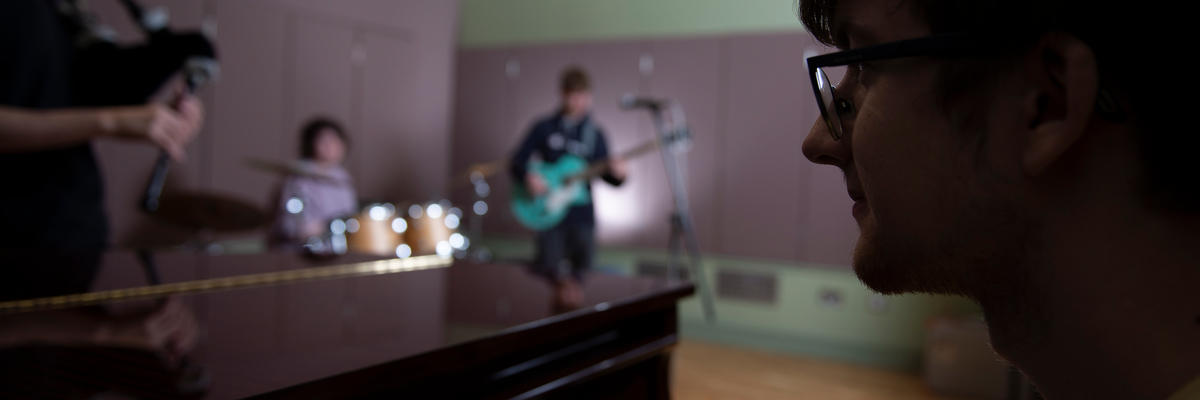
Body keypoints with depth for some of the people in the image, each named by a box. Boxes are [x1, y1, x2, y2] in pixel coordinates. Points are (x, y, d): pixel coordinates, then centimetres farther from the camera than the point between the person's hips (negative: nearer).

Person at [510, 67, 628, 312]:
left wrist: (617, 174, -16)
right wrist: (528, 176, -16)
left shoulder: (595, 135, 6)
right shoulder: (544, 128, 3)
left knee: (582, 270, 3)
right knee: (548, 268, -3)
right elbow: (517, 162, 4)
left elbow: (606, 175, 6)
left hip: (582, 215, 2)